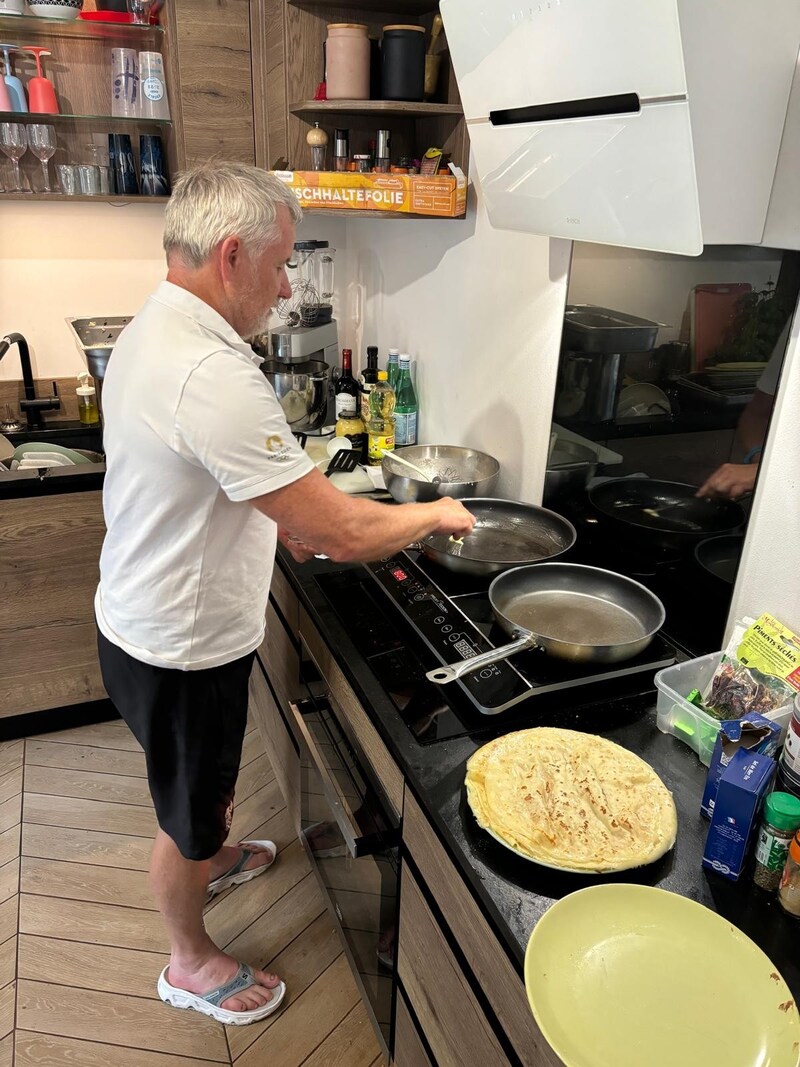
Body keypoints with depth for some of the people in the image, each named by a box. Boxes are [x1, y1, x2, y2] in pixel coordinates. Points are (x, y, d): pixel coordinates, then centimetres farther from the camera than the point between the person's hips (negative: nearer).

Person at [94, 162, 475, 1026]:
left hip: (144, 620, 9)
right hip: (181, 649, -9)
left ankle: (214, 857, 61)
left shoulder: (148, 333, 0)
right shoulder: (213, 373, -34)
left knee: (204, 783, 33)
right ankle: (190, 963, 43)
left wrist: (277, 523, 8)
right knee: (189, 814, 16)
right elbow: (344, 533, -33)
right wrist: (437, 513, -15)